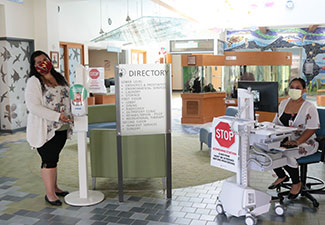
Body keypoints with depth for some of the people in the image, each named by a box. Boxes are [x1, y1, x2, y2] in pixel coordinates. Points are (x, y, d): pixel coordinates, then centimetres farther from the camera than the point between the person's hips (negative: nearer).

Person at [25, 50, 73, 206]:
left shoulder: (59, 78, 12)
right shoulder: (33, 82, -10)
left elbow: (67, 98, 23)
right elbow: (33, 107, -19)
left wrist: (70, 116, 9)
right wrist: (57, 116, -24)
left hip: (61, 128, 6)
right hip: (45, 129, -6)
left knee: (54, 158, 16)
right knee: (49, 160, -2)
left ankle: (54, 187, 28)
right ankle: (50, 194, 9)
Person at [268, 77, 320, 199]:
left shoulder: (309, 107, -8)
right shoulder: (283, 103, 11)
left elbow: (311, 129, -15)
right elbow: (276, 123, 15)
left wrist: (297, 142, -27)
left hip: (305, 142, -6)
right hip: (285, 140, 6)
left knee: (287, 155, -32)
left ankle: (297, 183, -3)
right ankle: (281, 176, 8)